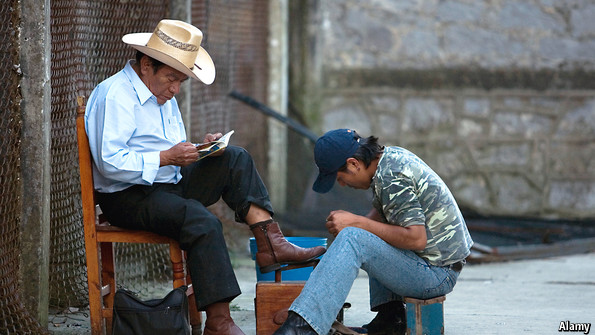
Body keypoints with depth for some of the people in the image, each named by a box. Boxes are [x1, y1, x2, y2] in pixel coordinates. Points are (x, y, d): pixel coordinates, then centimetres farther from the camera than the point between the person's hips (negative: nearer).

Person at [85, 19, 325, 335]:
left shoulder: (163, 96, 17)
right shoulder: (114, 96, -14)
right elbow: (109, 162, -24)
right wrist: (165, 158, -24)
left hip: (169, 184, 9)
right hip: (128, 198, -9)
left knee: (236, 159, -3)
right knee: (202, 221, -32)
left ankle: (270, 244, -16)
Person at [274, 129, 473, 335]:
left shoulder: (392, 178, -20)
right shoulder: (391, 156, 8)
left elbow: (416, 238, -26)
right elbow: (379, 212, 19)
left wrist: (357, 223, -21)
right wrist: (353, 223, -2)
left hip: (437, 274, -11)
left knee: (352, 240, -24)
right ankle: (390, 316, 14)